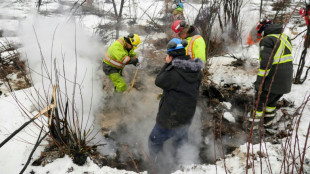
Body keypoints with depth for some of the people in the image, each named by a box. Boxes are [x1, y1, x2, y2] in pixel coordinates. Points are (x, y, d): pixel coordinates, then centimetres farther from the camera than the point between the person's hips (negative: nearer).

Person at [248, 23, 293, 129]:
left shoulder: (267, 40, -15)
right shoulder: (285, 38, 12)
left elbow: (266, 63, -23)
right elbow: (286, 59, 18)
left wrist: (259, 81, -18)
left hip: (272, 82, -8)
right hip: (286, 82, 8)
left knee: (259, 102, 5)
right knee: (271, 102, 24)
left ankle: (252, 127, 9)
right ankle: (268, 124, 37)